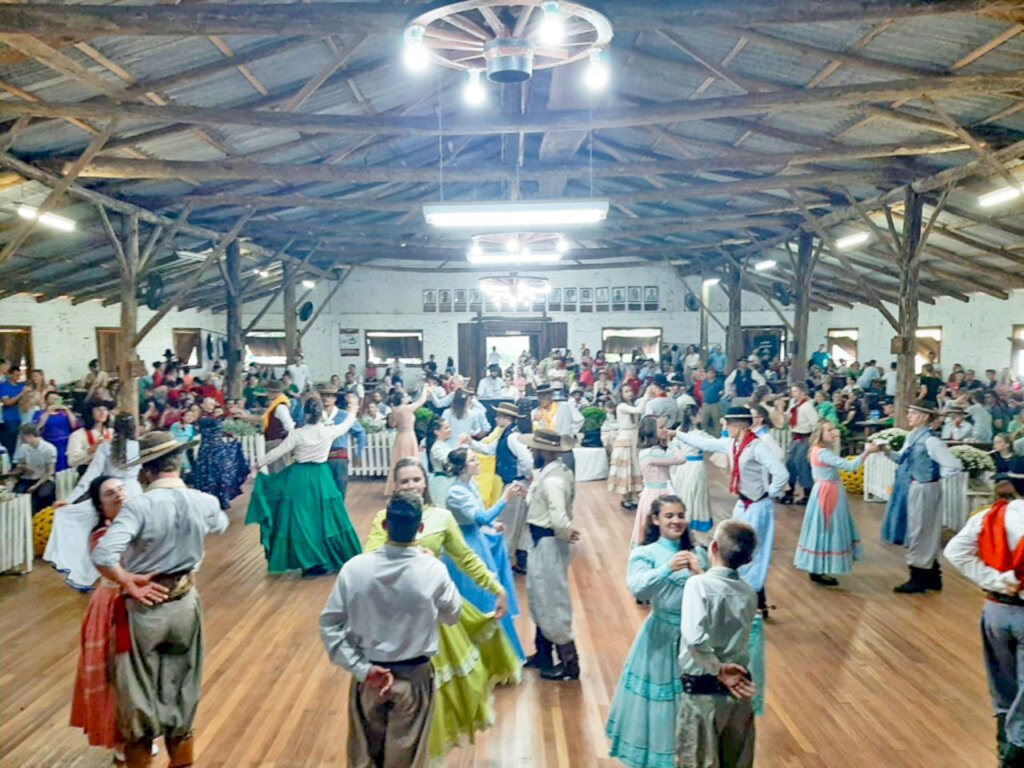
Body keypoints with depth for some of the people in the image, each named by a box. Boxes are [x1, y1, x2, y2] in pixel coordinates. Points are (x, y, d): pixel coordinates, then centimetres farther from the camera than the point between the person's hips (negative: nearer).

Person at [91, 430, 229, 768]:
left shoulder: (139, 505, -21)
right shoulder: (204, 502, -7)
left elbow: (103, 556, -31)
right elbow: (221, 524, 16)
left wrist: (128, 583, -15)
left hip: (144, 608, -4)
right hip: (184, 603, 4)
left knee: (139, 693, 15)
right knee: (181, 691, 20)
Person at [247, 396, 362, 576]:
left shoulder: (296, 434, -10)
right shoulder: (329, 431, -6)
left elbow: (278, 452, -4)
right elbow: (347, 424, 12)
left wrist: (259, 464, 10)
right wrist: (353, 407, 31)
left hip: (300, 478, -1)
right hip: (321, 478, 1)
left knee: (301, 519, 6)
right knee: (324, 518, 11)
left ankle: (309, 562, 7)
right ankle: (333, 558, 19)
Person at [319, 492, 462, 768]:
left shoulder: (354, 568, -16)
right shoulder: (433, 571, -19)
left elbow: (329, 625, -12)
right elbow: (453, 616, -2)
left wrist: (361, 669, -10)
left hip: (367, 676, 2)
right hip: (414, 679, -1)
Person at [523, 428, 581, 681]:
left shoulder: (552, 479, -25)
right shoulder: (554, 470, 6)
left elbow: (559, 519, -34)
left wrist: (567, 535, -16)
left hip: (548, 543, -10)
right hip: (543, 542, 10)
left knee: (552, 602, 3)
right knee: (540, 599, 22)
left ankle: (570, 663, 17)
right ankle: (543, 654, 37)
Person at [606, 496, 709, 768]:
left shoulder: (698, 553, 3)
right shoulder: (644, 554, -9)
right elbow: (638, 589, -27)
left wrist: (699, 574, -19)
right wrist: (667, 568, -39)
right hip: (661, 637, -3)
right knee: (657, 703, 6)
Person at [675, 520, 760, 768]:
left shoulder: (699, 584, -17)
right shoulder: (749, 593, 0)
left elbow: (696, 639, -29)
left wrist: (718, 670, -14)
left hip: (703, 692, -5)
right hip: (738, 689, 6)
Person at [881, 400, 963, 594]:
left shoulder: (930, 441, -21)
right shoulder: (911, 436, 5)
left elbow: (954, 466, -23)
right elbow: (904, 459, 14)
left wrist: (933, 474, -13)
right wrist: (888, 452, -1)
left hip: (923, 491, -9)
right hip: (910, 489, 9)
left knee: (919, 534, 4)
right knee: (923, 534, 18)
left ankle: (919, 580, 19)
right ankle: (932, 578, 32)